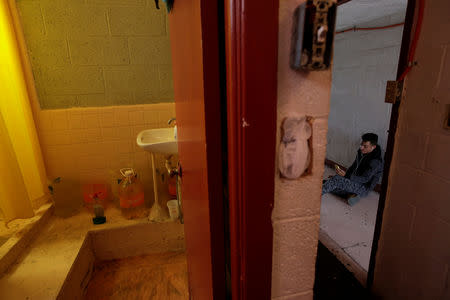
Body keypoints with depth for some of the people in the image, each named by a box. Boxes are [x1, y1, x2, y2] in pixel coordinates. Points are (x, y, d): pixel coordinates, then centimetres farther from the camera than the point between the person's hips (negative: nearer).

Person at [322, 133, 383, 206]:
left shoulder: (375, 161, -22)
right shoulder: (361, 152, 2)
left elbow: (365, 179, -24)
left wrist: (345, 175, -34)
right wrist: (344, 176, 5)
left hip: (363, 188, -9)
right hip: (353, 181, 9)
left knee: (336, 179, -30)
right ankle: (350, 195, -9)